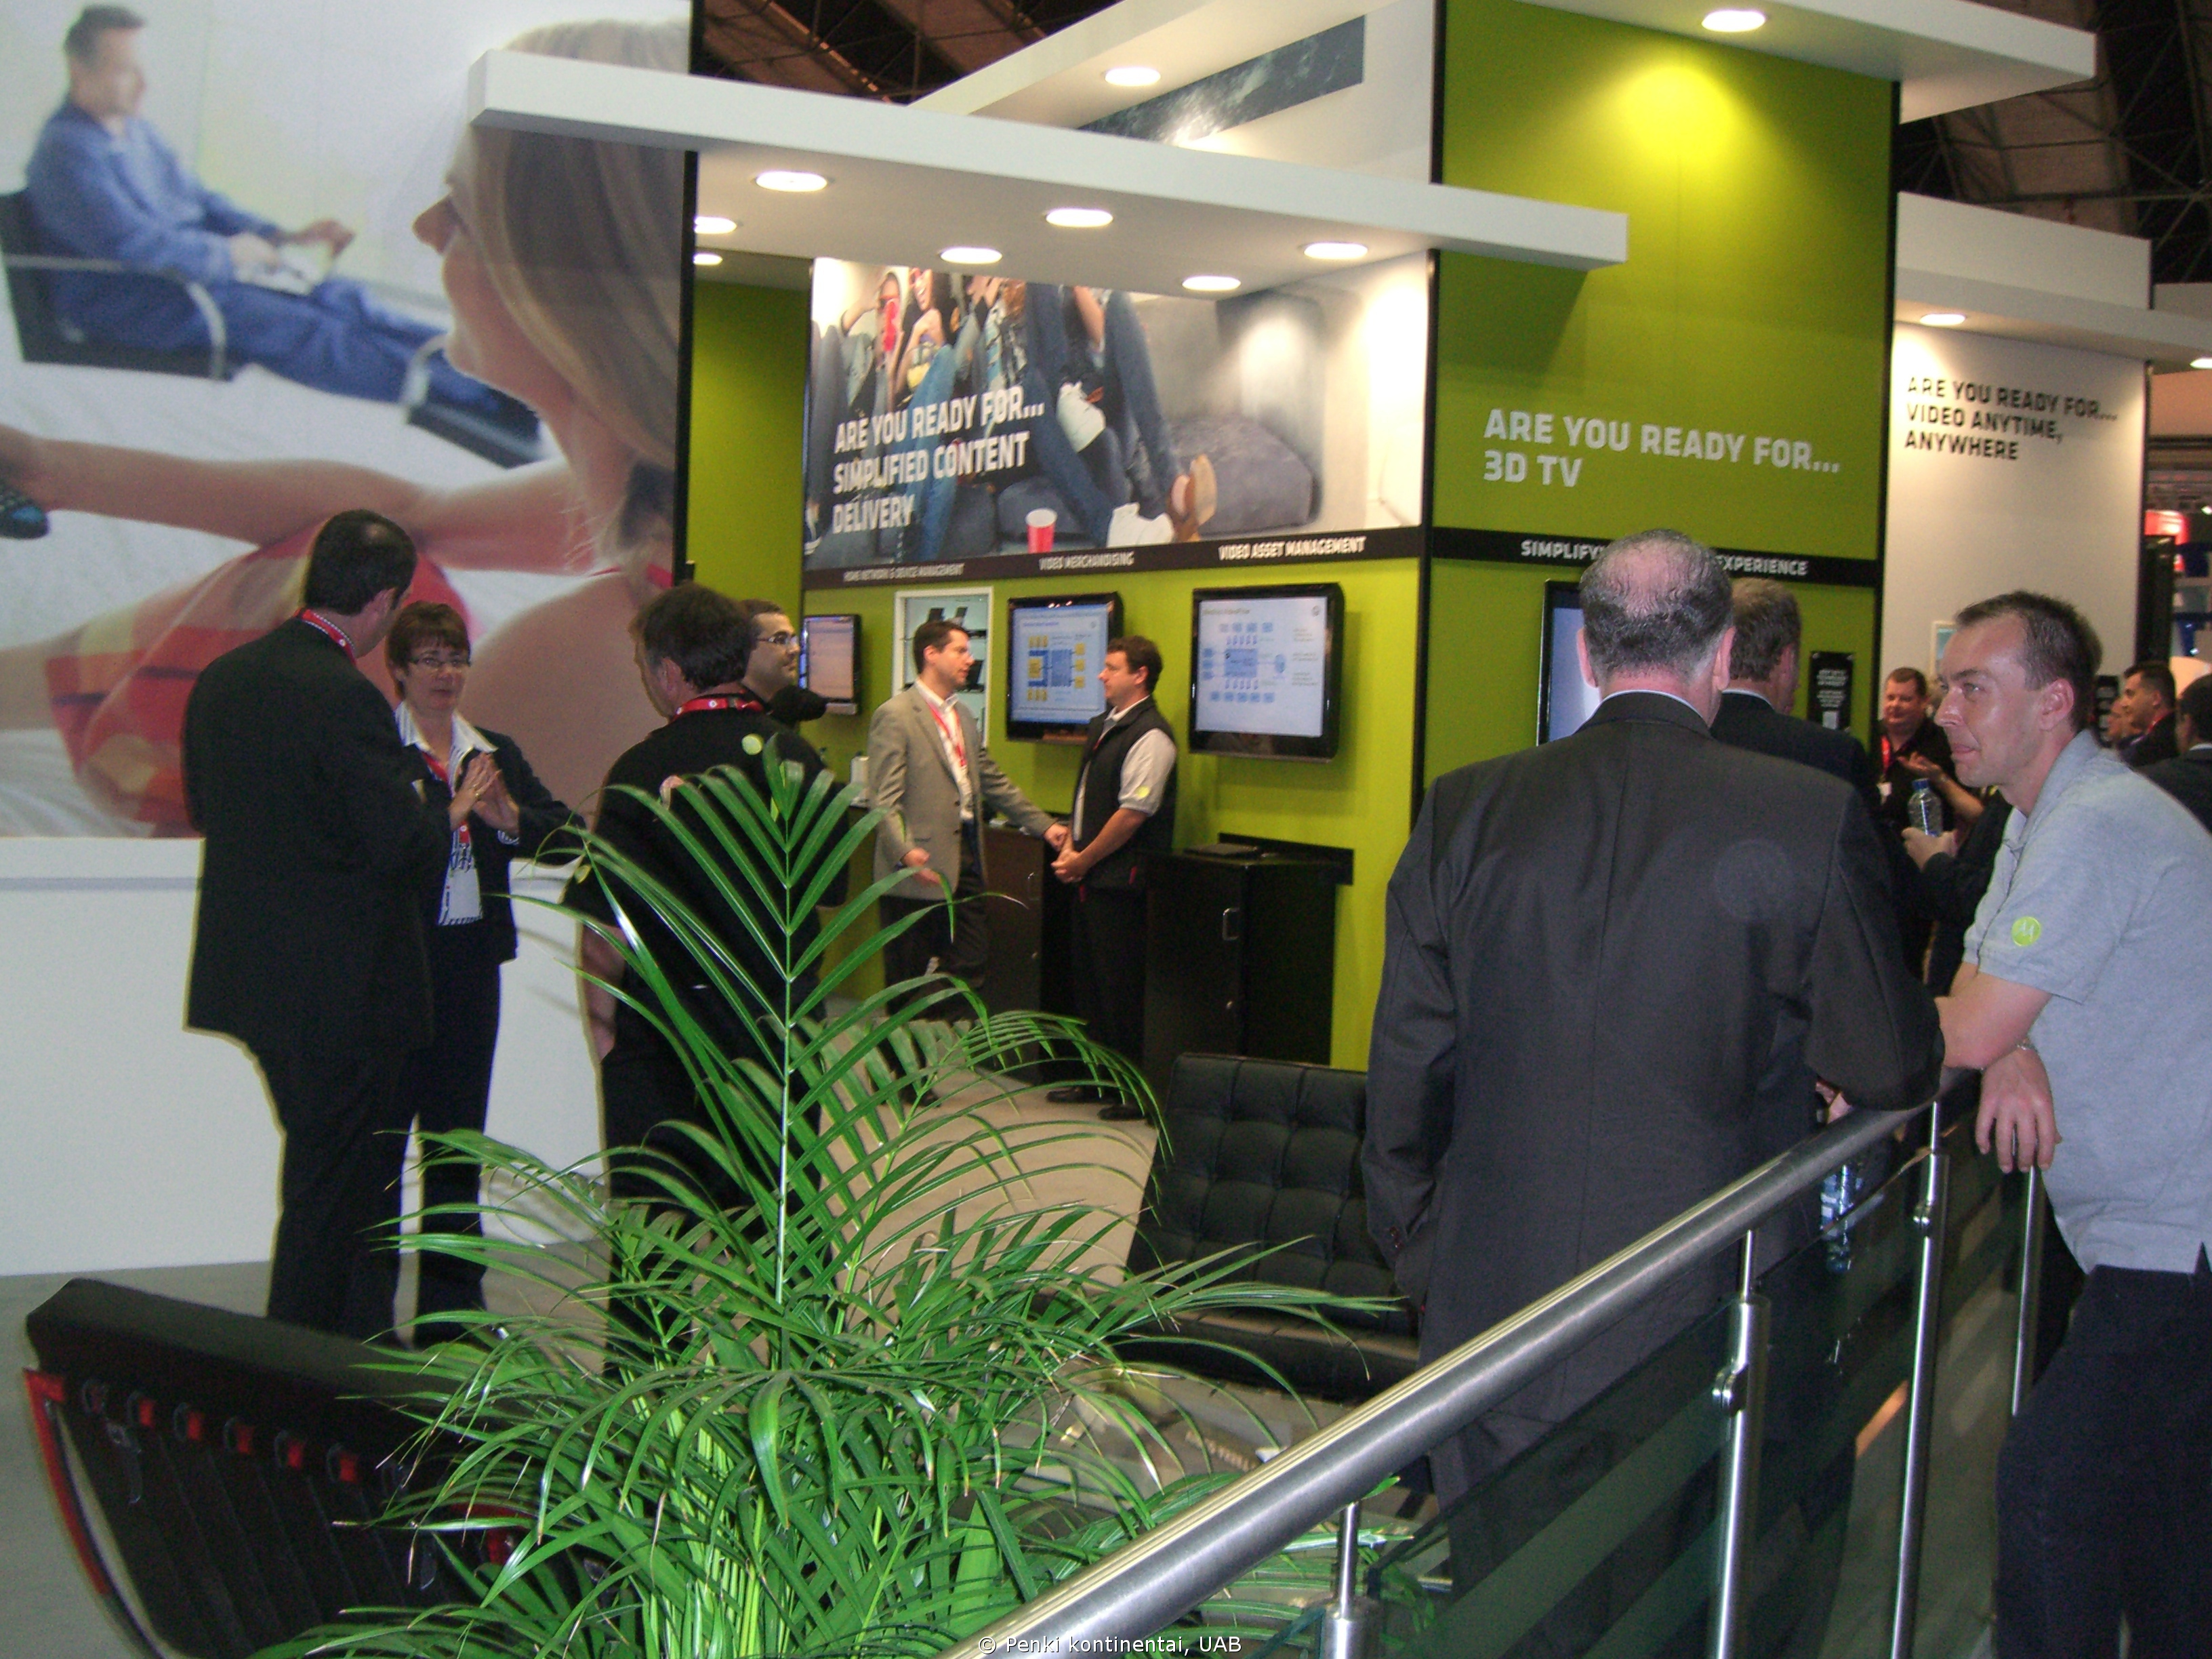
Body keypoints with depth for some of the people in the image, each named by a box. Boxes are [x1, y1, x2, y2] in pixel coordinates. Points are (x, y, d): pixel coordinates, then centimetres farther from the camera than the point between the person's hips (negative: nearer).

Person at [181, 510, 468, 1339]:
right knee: (334, 1174, 5)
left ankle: (362, 1340, 32)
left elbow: (205, 808, 15)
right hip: (341, 986, -8)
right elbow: (404, 849, -22)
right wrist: (452, 809, -3)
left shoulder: (223, 678, 5)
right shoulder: (345, 698, -22)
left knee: (367, 1149, 21)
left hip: (253, 973, 9)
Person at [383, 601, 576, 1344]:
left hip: (470, 963, 6)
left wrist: (510, 818, -12)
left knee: (457, 1134, 12)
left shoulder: (497, 752, 14)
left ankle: (450, 1308, 22)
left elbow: (563, 835, 6)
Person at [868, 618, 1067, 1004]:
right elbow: (884, 798, -17)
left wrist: (1044, 825, 17)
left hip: (965, 859, 8)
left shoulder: (963, 718, 20)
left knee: (971, 965, 7)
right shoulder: (894, 716, -9)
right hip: (919, 869, -8)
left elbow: (994, 783, 24)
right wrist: (904, 852, -31)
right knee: (910, 978, 0)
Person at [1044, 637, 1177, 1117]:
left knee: (1121, 987, -4)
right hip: (1089, 878, 9)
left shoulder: (1150, 736, -15)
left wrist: (1085, 860, -12)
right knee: (1089, 980, 15)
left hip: (1121, 880, -9)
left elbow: (1132, 813, -19)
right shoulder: (1102, 727, 14)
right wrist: (1069, 847, 5)